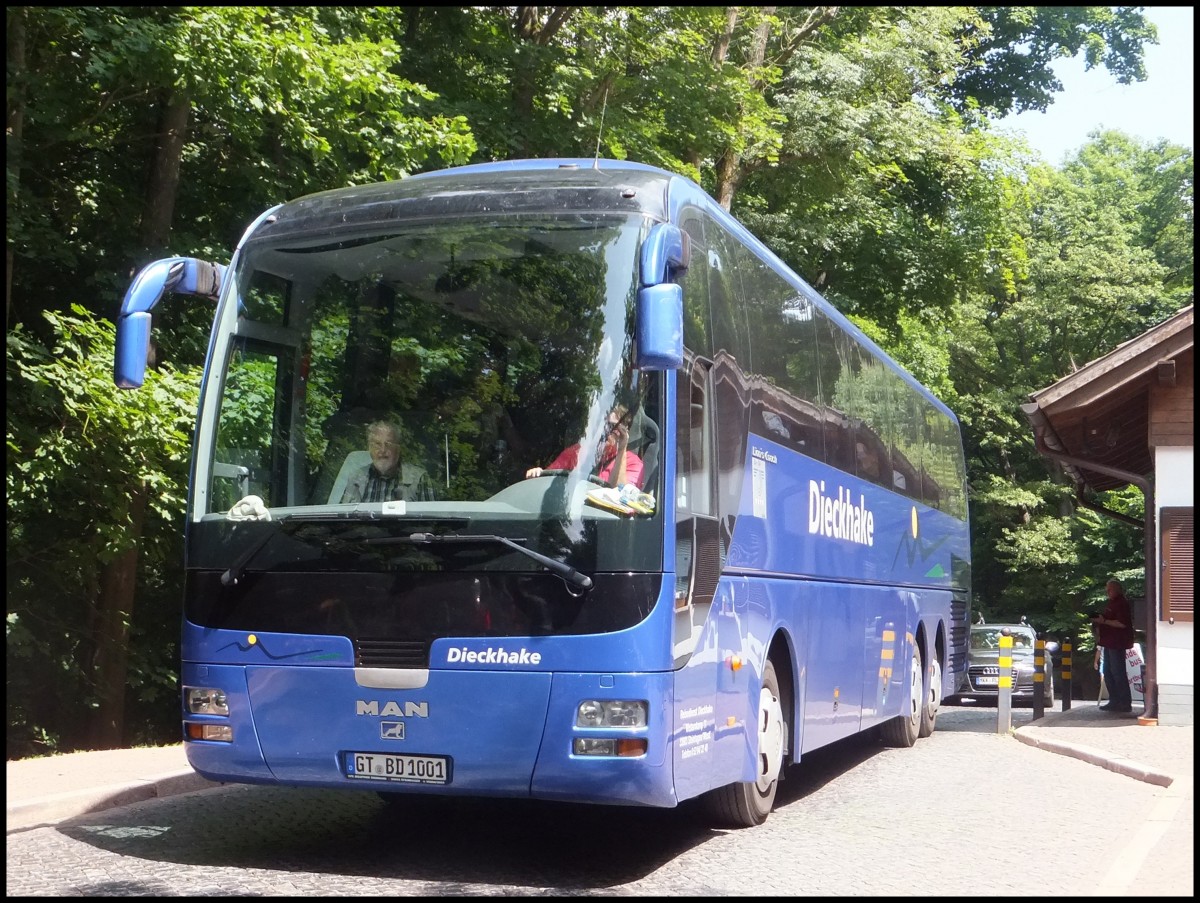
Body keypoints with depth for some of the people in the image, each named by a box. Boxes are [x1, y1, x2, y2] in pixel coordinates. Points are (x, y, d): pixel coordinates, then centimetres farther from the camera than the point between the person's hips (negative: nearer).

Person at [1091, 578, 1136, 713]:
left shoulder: (1122, 603, -13)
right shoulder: (1111, 603, 18)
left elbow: (1122, 623, -22)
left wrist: (1104, 621, -21)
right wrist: (1099, 621, 11)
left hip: (1117, 643, -11)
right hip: (1109, 642, 11)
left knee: (1118, 672, -9)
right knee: (1108, 672, 12)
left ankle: (1125, 703, -6)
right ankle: (1114, 702, 17)